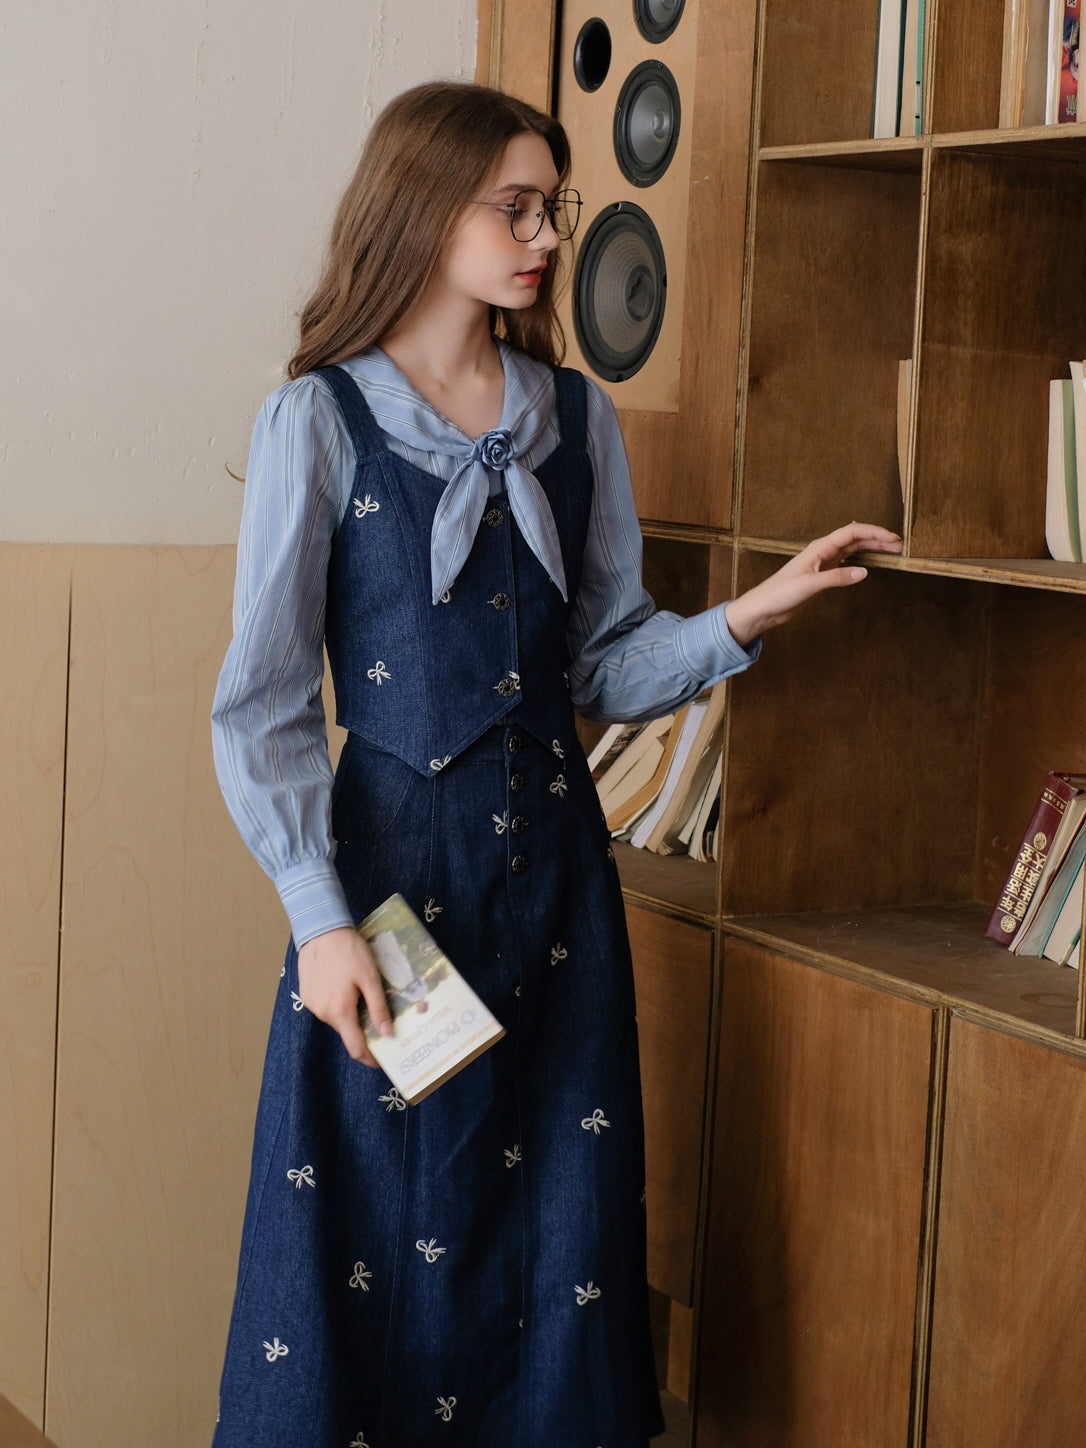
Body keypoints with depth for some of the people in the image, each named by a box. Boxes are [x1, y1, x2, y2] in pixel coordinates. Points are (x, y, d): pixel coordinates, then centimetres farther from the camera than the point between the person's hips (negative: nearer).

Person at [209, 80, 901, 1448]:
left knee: (553, 1219, 8)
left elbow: (605, 664, 8)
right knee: (373, 1223, 2)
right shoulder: (319, 420, -5)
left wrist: (750, 614, -9)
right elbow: (263, 702, -7)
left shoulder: (575, 418, 8)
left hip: (553, 862, 4)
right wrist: (321, 920, -15)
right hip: (393, 853, -4)